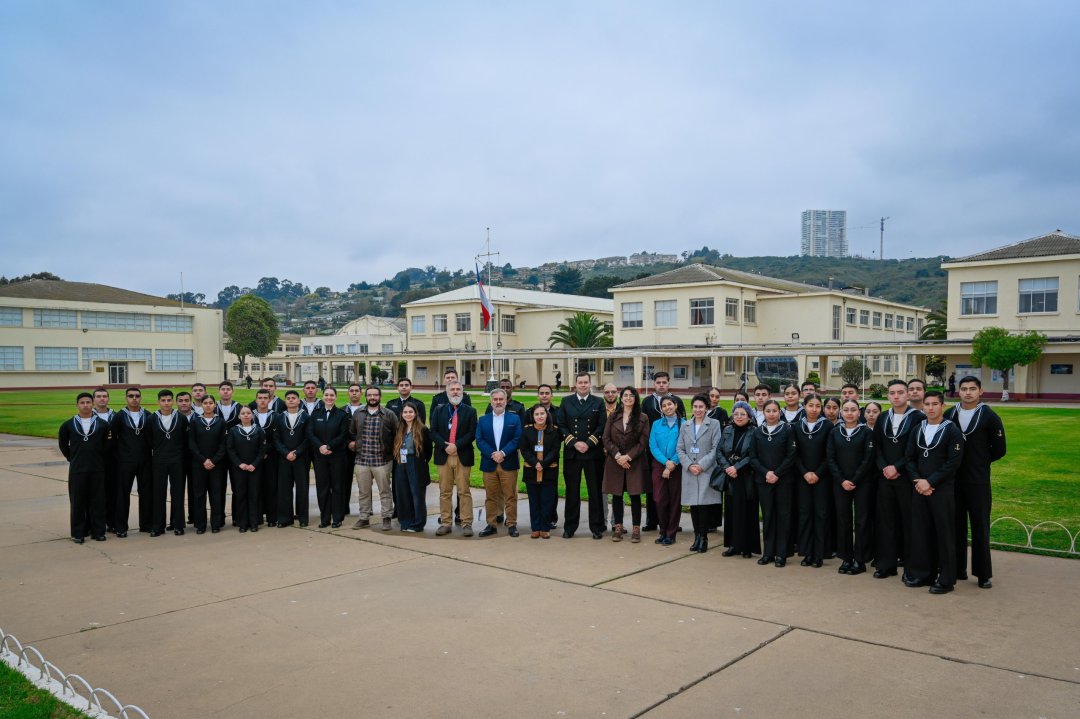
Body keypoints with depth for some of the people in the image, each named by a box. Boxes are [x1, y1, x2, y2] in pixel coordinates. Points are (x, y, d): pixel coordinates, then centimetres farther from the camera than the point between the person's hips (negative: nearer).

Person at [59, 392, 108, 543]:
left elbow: (107, 444, 7)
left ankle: (98, 531, 13)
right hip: (76, 469, 0)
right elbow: (63, 444, 13)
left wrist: (99, 458, 7)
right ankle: (78, 533, 12)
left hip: (97, 469, 0)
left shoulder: (102, 424, 0)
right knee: (78, 502, 3)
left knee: (97, 501, 4)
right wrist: (72, 458, 10)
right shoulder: (69, 425, 2)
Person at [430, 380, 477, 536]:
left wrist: (456, 445, -14)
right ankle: (445, 523, 12)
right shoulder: (439, 410, 10)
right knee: (444, 492, 6)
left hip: (463, 456, -2)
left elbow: (472, 433, -4)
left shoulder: (470, 411, 5)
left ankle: (466, 523, 4)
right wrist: (445, 446, -12)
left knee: (464, 491, 0)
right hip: (443, 456, 2)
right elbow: (433, 432, 3)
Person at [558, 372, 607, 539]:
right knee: (572, 491, 6)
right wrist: (574, 443, -9)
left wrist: (588, 443, -11)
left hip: (593, 452, 0)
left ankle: (597, 527, 12)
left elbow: (602, 426, -1)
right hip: (571, 452, 1)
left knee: (595, 491, 3)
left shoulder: (598, 402, 5)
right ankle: (569, 527, 15)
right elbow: (562, 426, 2)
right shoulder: (566, 401, 7)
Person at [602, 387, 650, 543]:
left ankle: (636, 529, 8)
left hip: (635, 462, -2)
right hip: (615, 462, 2)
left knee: (635, 495, 1)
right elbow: (606, 439, 2)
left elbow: (643, 442, -4)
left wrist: (628, 457, -12)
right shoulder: (612, 417, 7)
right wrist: (617, 455, -11)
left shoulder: (643, 418, 0)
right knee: (616, 495, 5)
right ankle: (618, 527, 14)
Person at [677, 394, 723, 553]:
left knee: (703, 504, -7)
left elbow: (716, 448, -4)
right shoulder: (685, 426, 13)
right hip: (689, 472, 4)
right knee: (693, 506, 5)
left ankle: (703, 538, 3)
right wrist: (689, 465, -6)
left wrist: (701, 465, -12)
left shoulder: (714, 424, 2)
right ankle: (697, 537, 15)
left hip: (706, 472, -3)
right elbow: (680, 449, 9)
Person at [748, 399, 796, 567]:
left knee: (783, 515, 1)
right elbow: (753, 457, 4)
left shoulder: (788, 430, -2)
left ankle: (781, 554, 8)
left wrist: (777, 474, -13)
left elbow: (791, 456, -6)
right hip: (763, 480, 2)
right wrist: (766, 472, -11)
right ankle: (768, 552, 13)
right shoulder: (757, 432, 7)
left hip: (783, 480, -2)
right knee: (767, 515, 6)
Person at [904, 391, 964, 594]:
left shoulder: (952, 431, -4)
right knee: (920, 532, 7)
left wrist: (930, 482, -14)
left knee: (944, 534, -1)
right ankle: (922, 574, 17)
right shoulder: (917, 430, 12)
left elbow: (953, 462, -11)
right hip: (919, 489, 5)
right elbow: (910, 459, 11)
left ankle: (946, 579, 8)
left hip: (942, 491, -5)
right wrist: (918, 481, -5)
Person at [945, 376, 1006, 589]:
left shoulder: (989, 417, -4)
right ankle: (957, 568, 18)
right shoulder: (949, 415, 4)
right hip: (953, 479, 3)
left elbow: (999, 449, 0)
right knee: (956, 525, 8)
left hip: (978, 481, -3)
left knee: (980, 526, 2)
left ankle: (983, 574, 10)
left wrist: (980, 461, 4)